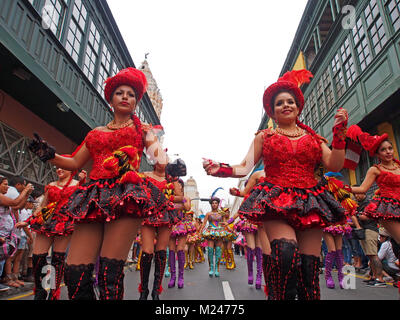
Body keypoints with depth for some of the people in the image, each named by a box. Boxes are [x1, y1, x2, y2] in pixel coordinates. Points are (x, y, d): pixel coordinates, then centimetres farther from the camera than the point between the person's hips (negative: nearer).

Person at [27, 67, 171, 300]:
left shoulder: (142, 130, 18)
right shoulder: (96, 133, 26)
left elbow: (160, 159, 10)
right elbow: (75, 163, 23)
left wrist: (153, 140, -8)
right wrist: (48, 154, 9)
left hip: (126, 194, -3)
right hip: (94, 198, 4)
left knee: (111, 272, -13)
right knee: (75, 270, -6)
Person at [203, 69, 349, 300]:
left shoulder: (313, 137, 19)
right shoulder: (264, 136, 13)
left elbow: (335, 166, 9)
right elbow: (245, 168, 6)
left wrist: (339, 133, 1)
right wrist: (220, 169, -12)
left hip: (309, 201, 3)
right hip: (276, 201, -2)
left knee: (309, 267, -5)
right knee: (286, 252, -27)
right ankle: (282, 296, -7)